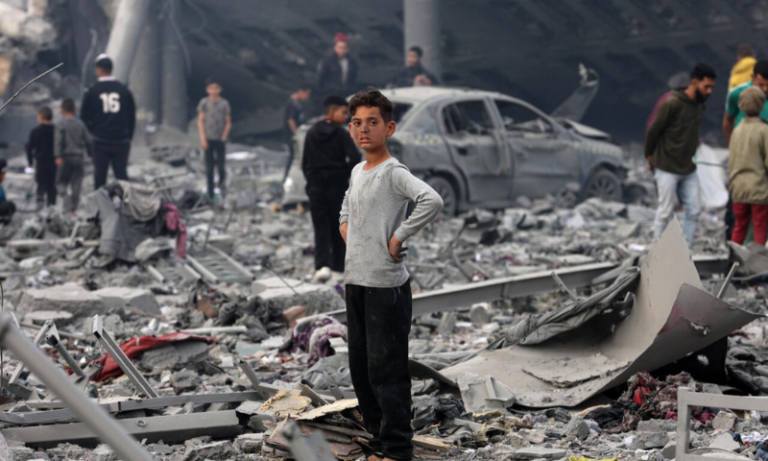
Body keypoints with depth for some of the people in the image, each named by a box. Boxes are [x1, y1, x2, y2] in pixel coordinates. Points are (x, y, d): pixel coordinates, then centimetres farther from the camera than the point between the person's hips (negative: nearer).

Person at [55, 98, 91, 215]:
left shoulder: (61, 125, -4)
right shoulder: (81, 124, 6)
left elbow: (58, 141, -14)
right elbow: (87, 141, 8)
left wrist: (58, 156, -19)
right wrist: (90, 154, 20)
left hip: (66, 157, -3)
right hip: (79, 157, 3)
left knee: (61, 181, 7)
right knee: (76, 184, 6)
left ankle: (66, 195, -25)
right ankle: (72, 209, 5)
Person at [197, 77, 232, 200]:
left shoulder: (224, 103, 1)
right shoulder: (204, 102, 0)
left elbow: (228, 122, 5)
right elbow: (200, 121, 1)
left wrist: (224, 136, -6)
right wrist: (203, 138, -5)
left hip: (220, 139, 0)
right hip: (208, 138, 0)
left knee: (221, 165, -3)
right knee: (209, 166, 1)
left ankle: (221, 185, 21)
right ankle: (210, 191, 7)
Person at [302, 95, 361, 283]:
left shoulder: (311, 133, 4)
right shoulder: (341, 133, -8)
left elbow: (305, 162, 5)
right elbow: (355, 157, -17)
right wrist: (346, 173, 0)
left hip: (316, 185, 2)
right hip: (338, 185, -2)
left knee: (321, 228, 2)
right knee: (338, 227, 10)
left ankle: (322, 266, -15)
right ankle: (338, 268, 14)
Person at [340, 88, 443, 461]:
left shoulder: (394, 173, -12)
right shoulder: (357, 172, 14)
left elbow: (431, 200, -30)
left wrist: (397, 238, -23)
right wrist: (347, 234, 14)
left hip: (386, 286, -9)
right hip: (355, 283, 9)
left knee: (385, 370, -6)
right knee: (360, 368, 14)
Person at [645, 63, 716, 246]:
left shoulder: (700, 106, 5)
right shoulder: (672, 104, -18)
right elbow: (652, 131, -9)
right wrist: (651, 157, 2)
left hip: (689, 170, 7)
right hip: (667, 170, -7)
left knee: (693, 212, 3)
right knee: (665, 212, 0)